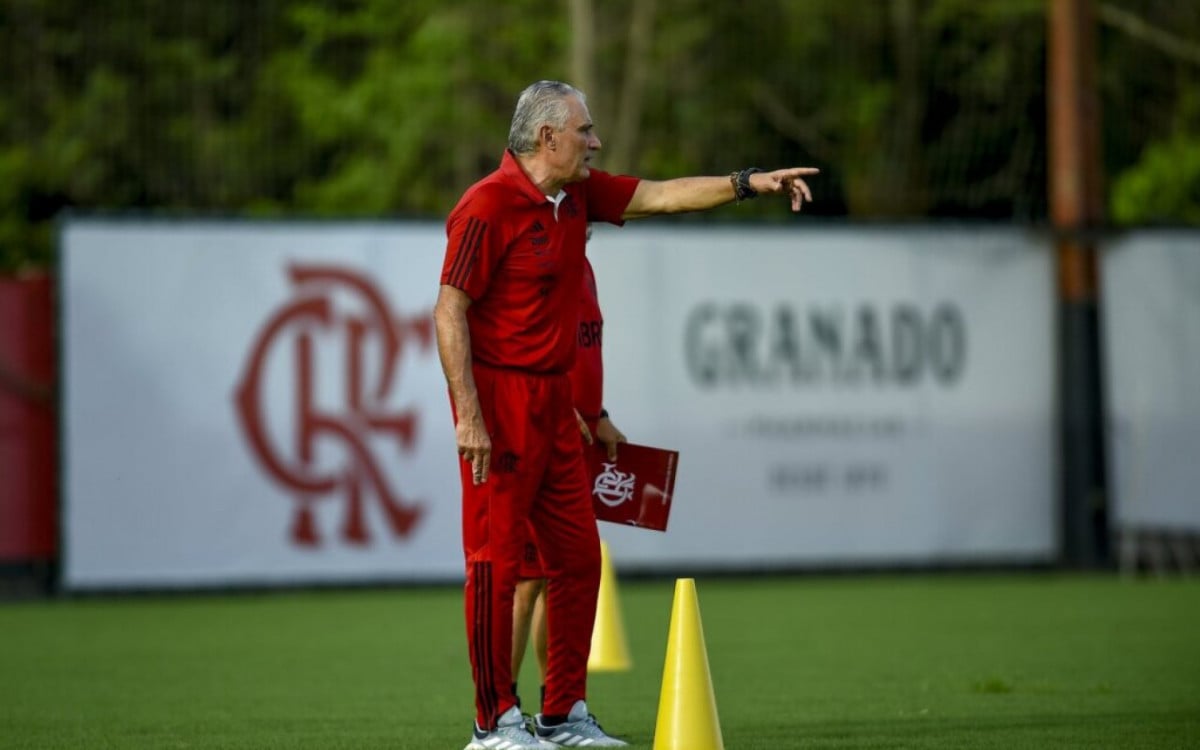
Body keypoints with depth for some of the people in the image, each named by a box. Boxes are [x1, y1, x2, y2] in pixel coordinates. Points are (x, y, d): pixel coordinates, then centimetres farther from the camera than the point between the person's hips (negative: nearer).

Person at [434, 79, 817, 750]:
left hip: (554, 401, 9)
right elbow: (450, 311, -16)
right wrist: (467, 416, -20)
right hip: (498, 398, -9)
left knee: (578, 556, 9)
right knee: (496, 558, -5)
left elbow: (660, 196, 16)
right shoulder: (488, 206, -15)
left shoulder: (579, 194, 9)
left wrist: (749, 184, 6)